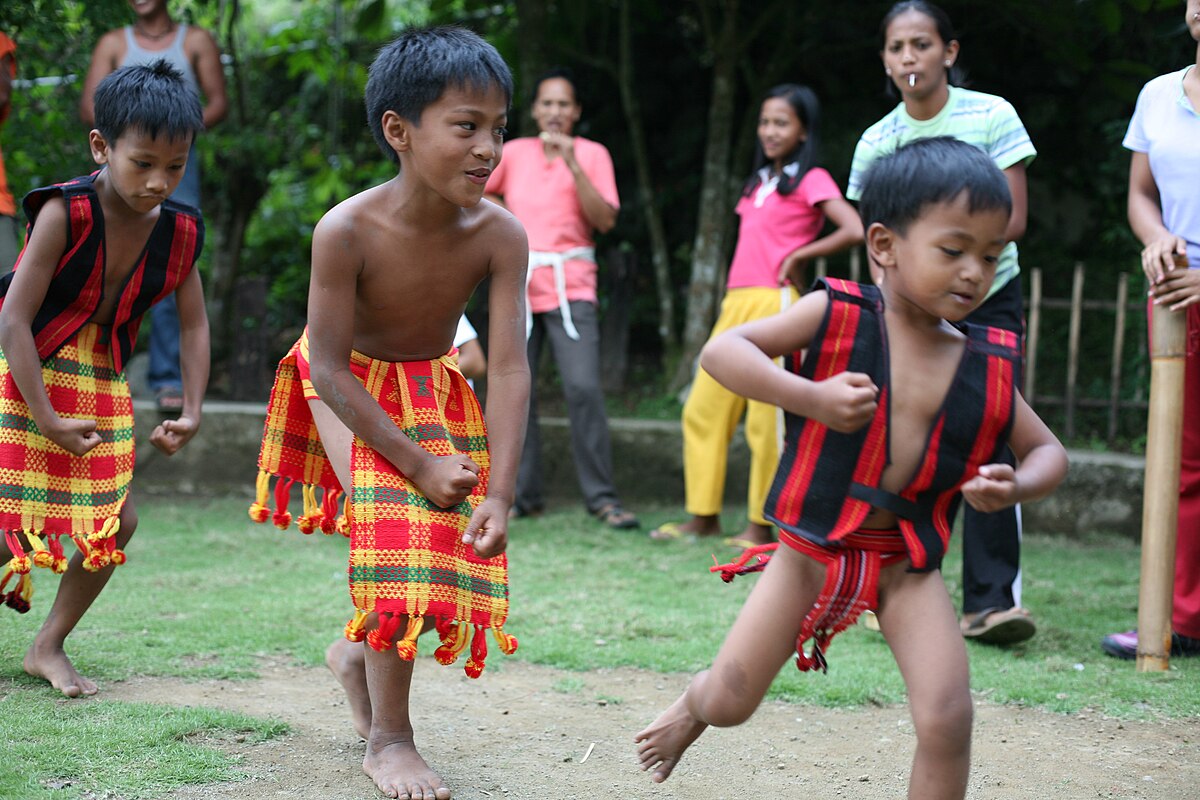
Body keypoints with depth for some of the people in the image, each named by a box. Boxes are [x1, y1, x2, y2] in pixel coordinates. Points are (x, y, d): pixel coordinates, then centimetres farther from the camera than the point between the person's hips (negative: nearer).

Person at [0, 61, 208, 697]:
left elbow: (194, 326, 5)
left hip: (101, 382, 6)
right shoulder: (65, 213, -23)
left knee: (117, 520, 4)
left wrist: (191, 413, -4)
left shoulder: (179, 231, -7)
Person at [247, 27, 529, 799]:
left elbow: (510, 369, -27)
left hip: (431, 388, 4)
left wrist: (499, 495, -34)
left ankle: (359, 651, 39)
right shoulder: (347, 230, -33)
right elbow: (330, 368, -26)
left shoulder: (500, 235, -25)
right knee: (393, 515, -21)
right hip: (350, 385, -4)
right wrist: (418, 466, -28)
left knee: (449, 529, 6)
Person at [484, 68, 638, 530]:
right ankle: (523, 494, 12)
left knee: (584, 388, -13)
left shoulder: (592, 154, 3)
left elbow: (605, 220, -10)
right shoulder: (514, 153, 9)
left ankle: (602, 498, -7)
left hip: (571, 287, -3)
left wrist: (573, 164, -16)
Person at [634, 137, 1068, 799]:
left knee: (947, 720, -14)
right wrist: (810, 397, -28)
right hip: (811, 551, -2)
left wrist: (1015, 488, -12)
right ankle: (693, 704, 42)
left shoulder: (989, 367, 0)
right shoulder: (836, 316, -9)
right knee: (729, 705, 5)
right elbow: (721, 351, -16)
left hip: (908, 568, 2)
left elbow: (1047, 451, 11)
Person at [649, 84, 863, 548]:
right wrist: (733, 298, 8)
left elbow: (854, 230, -17)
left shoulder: (811, 180, -3)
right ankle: (703, 515, 16)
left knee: (766, 420, -6)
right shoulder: (759, 182, 20)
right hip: (736, 304, 8)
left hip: (775, 305, -8)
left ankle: (761, 526, 1)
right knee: (703, 409, 8)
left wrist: (798, 256, -9)